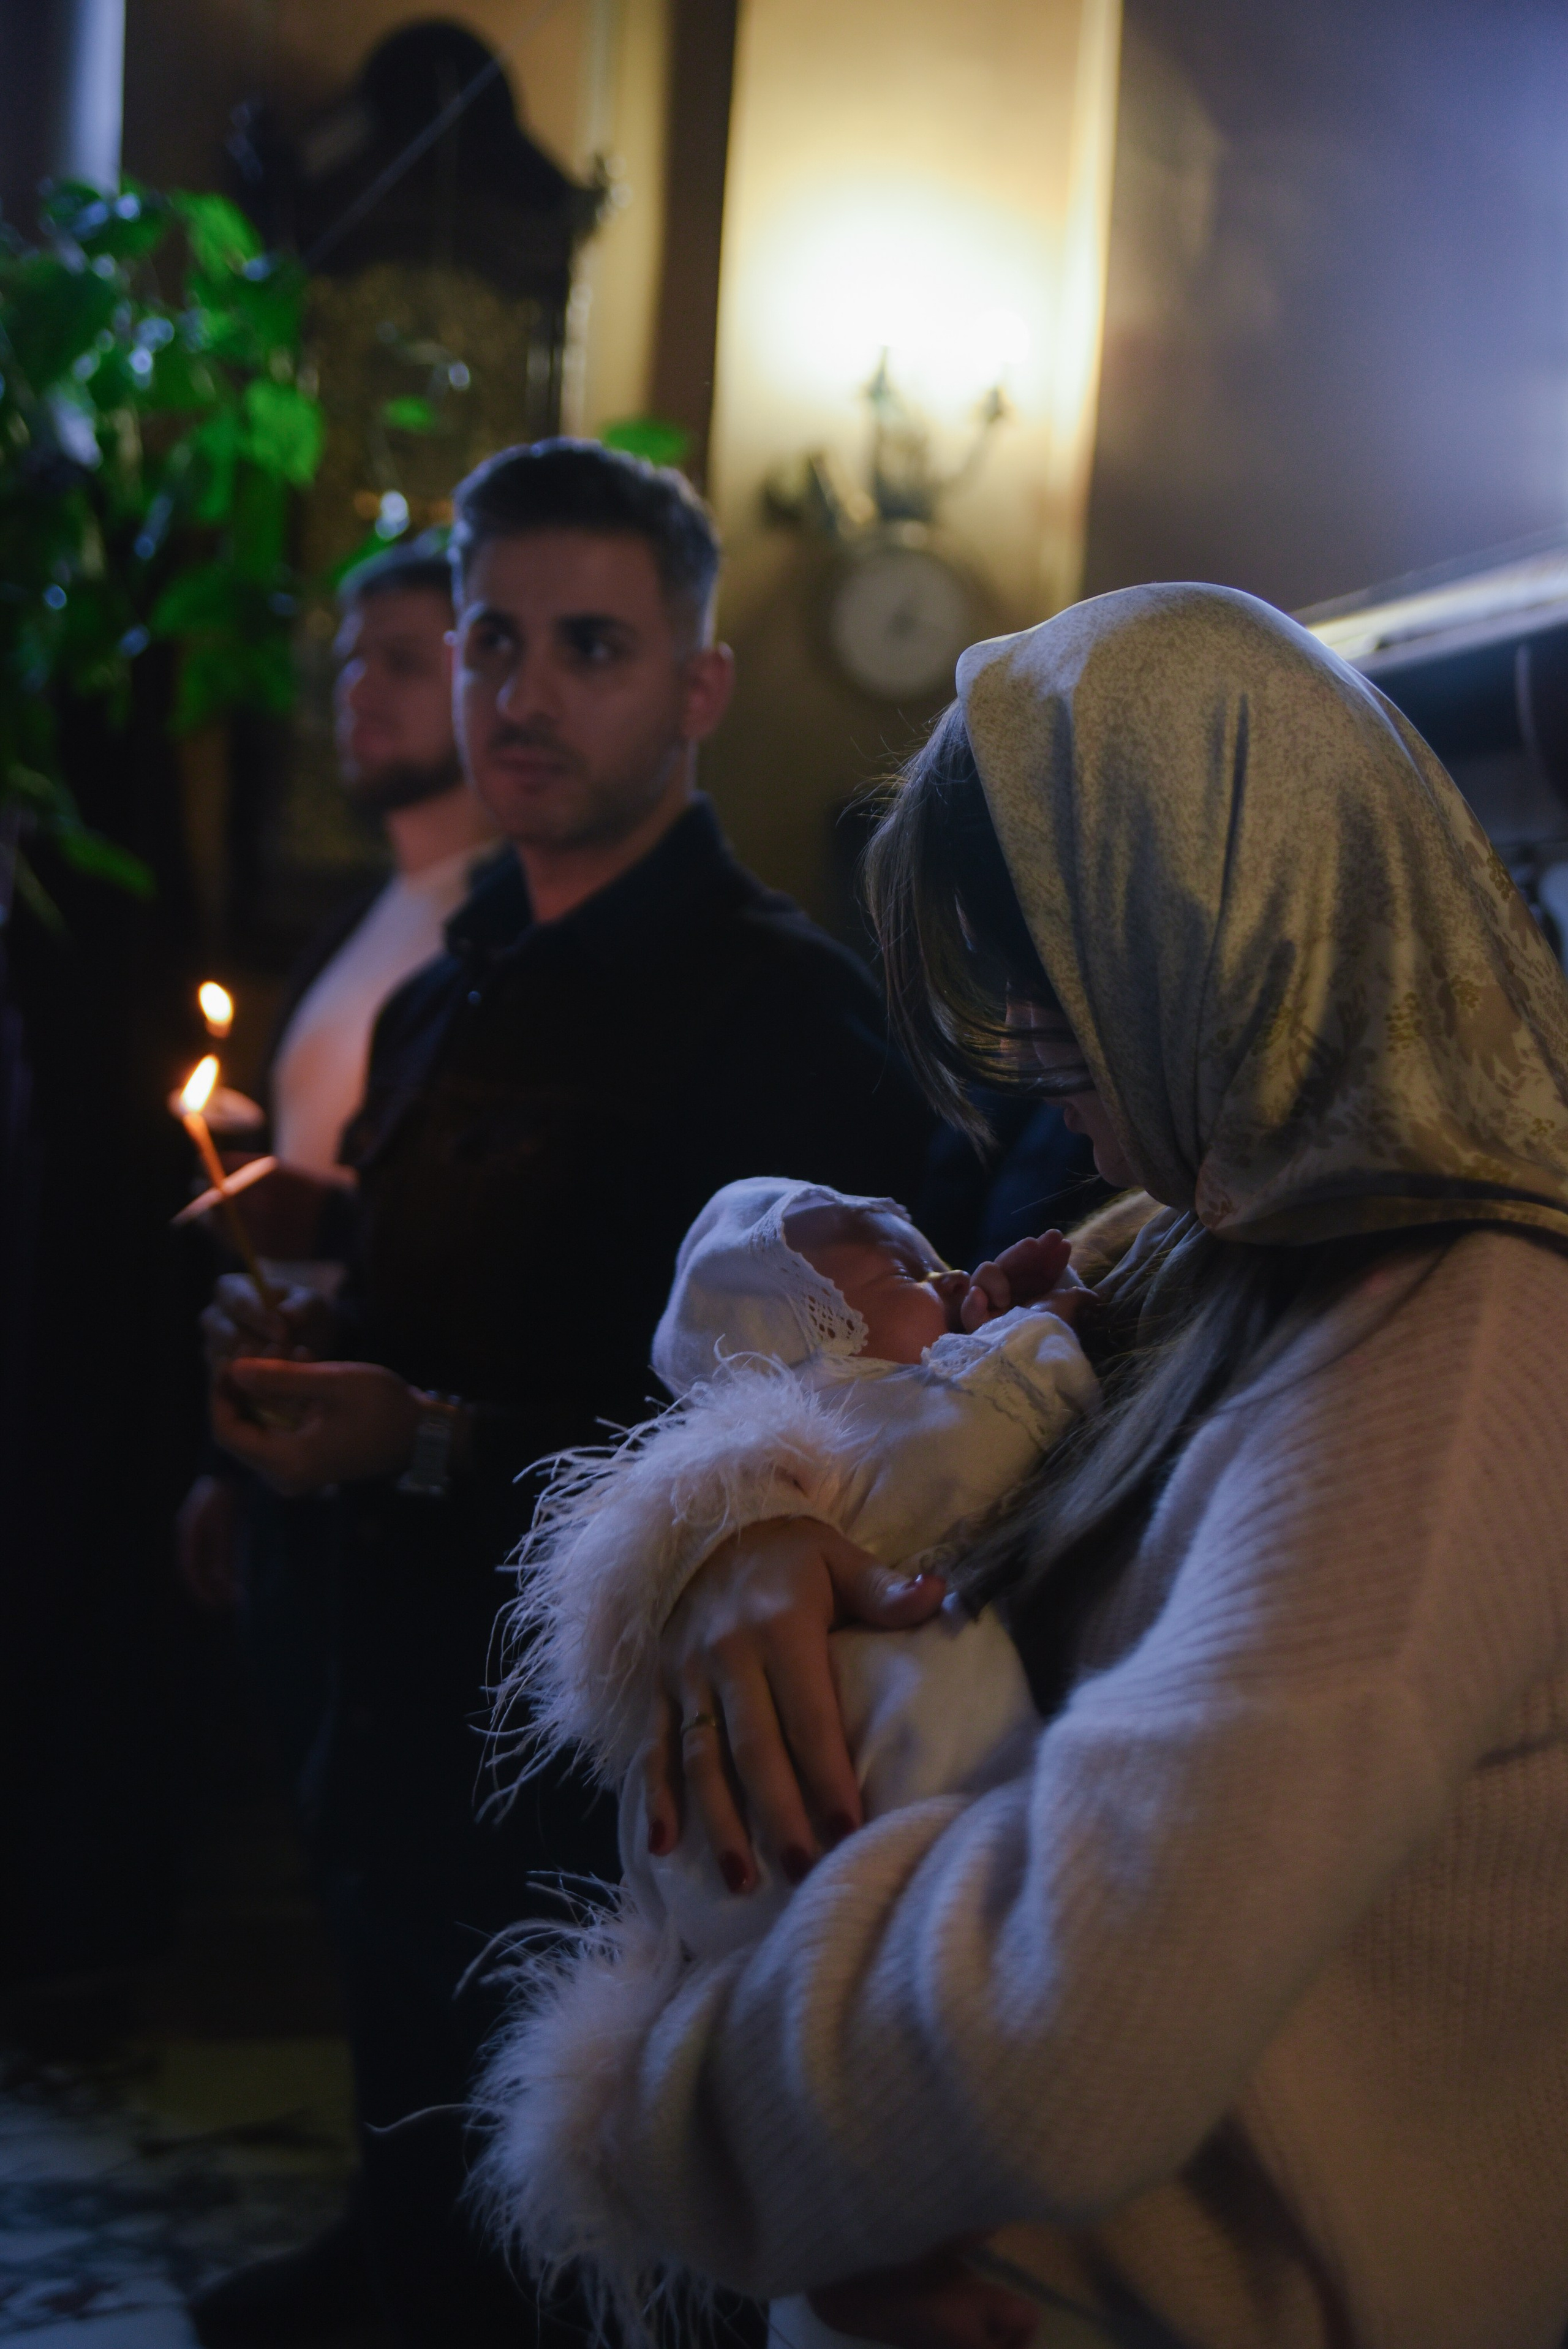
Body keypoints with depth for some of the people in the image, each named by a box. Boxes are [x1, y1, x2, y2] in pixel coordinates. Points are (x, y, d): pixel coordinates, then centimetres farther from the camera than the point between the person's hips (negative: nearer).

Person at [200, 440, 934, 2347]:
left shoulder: (785, 1007, -15)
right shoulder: (441, 1002, 12)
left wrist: (437, 1446, -23)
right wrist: (303, 1352, 0)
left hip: (623, 1821, -8)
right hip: (413, 1790, 8)